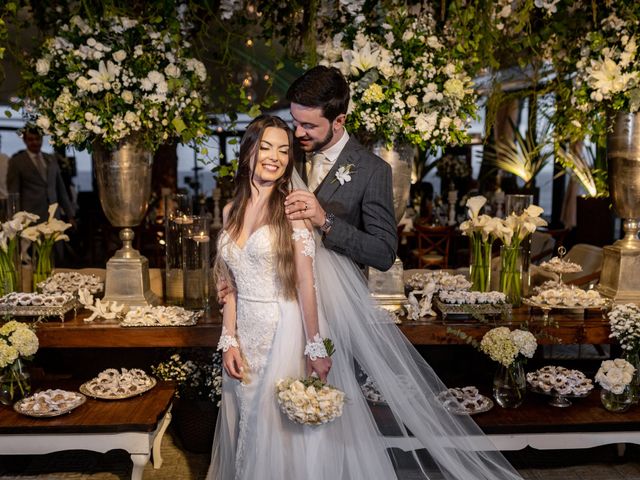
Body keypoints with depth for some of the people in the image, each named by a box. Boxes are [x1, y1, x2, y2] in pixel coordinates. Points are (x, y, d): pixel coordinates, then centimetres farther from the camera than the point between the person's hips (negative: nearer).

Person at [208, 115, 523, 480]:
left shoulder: (291, 208, -9)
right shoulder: (231, 211, 7)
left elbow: (307, 284, -12)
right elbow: (231, 285, 8)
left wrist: (315, 347, -14)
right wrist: (230, 340, 2)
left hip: (284, 335, -5)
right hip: (246, 338, 5)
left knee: (288, 434, 7)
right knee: (250, 435, 19)